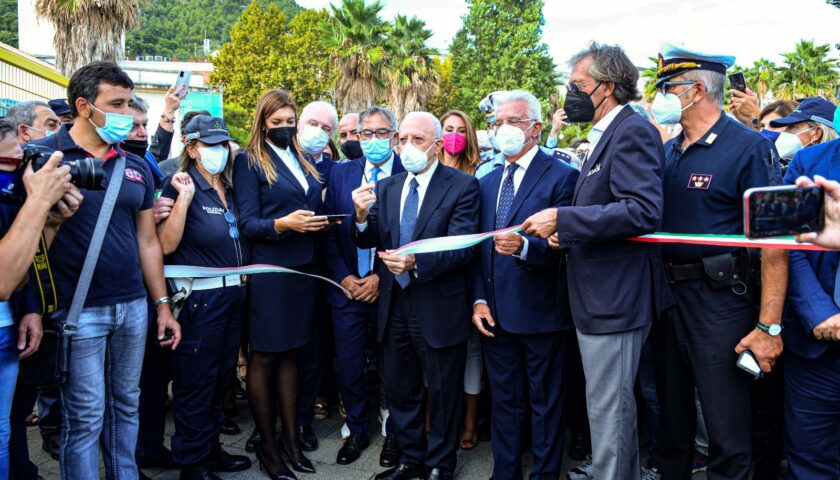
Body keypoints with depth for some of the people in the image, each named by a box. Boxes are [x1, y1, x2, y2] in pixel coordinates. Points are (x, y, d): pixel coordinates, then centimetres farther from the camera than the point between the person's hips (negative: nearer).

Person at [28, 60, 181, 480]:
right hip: (77, 309, -5)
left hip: (133, 305, 5)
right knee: (85, 417, 4)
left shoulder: (136, 168, 9)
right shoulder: (45, 156, -6)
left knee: (126, 406, 15)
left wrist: (162, 304, 11)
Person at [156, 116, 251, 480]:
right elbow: (167, 244, -18)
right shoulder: (180, 185, -8)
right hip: (200, 297, -7)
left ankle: (211, 449, 32)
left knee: (220, 378, 17)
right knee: (196, 383, 3)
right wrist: (184, 197, -21)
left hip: (233, 293, 7)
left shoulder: (230, 188, 11)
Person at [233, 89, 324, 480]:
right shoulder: (249, 161, -4)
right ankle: (267, 445, 17)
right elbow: (247, 223, -10)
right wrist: (283, 223, -27)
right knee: (263, 357, 5)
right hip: (268, 271, -6)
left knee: (290, 354, 13)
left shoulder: (303, 162, 14)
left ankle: (290, 438, 24)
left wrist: (318, 223, -4)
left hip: (303, 269, 6)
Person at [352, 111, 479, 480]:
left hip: (438, 309, -5)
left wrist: (417, 263, -33)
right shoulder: (386, 187, 8)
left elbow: (461, 247, -19)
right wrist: (363, 216, -17)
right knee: (399, 391, 18)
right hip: (393, 306, 5)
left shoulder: (463, 186, -9)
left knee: (443, 394, 12)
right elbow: (369, 241, 3)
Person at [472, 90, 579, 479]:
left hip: (541, 313, -6)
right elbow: (480, 248, 11)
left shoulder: (562, 177, -7)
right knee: (505, 403, 18)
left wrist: (524, 246, -35)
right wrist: (479, 299, 2)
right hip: (496, 314, 6)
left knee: (545, 405, 9)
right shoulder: (488, 182, 12)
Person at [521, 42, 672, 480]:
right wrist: (569, 232, 6)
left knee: (607, 409, -1)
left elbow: (644, 210, -27)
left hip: (614, 298, -11)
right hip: (602, 296, 11)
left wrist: (563, 219, -25)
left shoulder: (632, 131, -15)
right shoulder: (607, 135, 16)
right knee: (615, 404, 23)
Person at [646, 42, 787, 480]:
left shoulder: (747, 148, -11)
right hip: (667, 296, 7)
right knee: (672, 420, 20)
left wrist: (769, 326, -19)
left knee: (727, 432, 3)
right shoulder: (668, 153, 9)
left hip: (719, 302, -6)